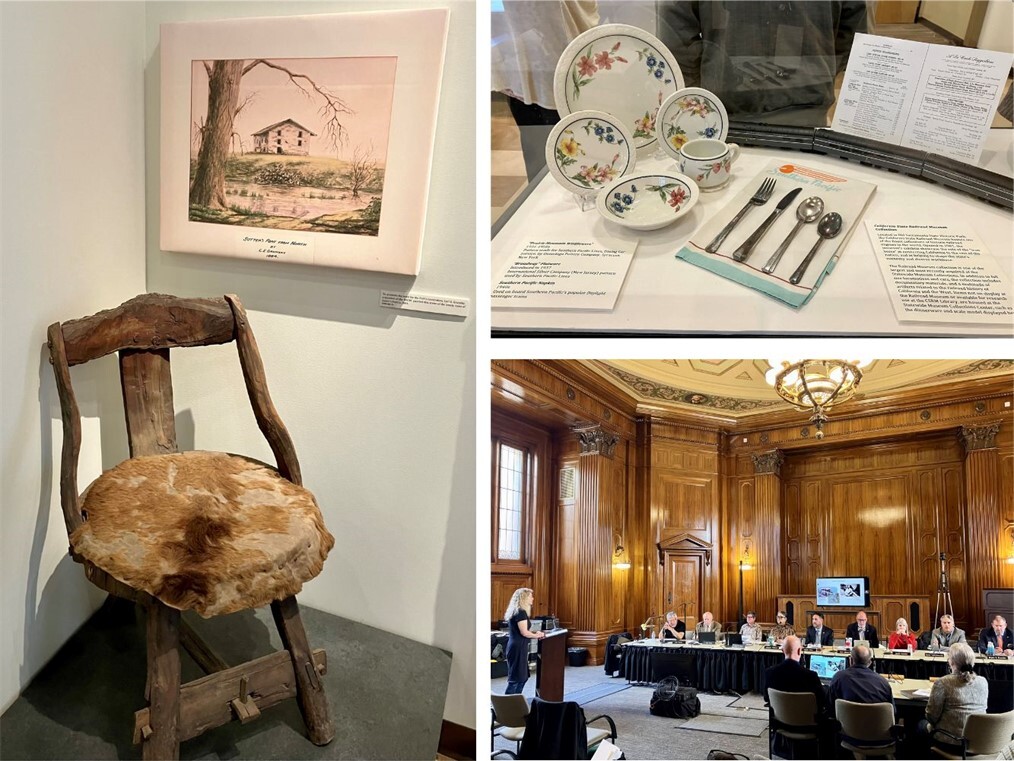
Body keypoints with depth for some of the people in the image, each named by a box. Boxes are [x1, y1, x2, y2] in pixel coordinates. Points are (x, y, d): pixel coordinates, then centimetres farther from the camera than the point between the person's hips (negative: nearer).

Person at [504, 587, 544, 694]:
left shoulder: (515, 611, 14)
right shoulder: (521, 612, -16)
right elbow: (524, 632, -19)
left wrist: (535, 633, 11)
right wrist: (537, 636, -3)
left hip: (515, 646, 10)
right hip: (518, 648, -10)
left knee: (523, 677, 15)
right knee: (516, 679, -6)